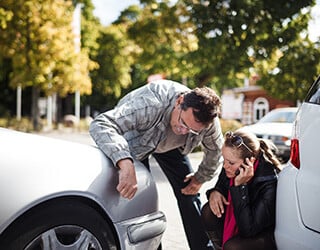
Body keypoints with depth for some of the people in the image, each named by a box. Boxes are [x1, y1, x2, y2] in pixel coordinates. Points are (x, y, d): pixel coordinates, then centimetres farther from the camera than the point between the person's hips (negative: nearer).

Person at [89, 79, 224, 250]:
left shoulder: (209, 121, -28)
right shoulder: (151, 104, -46)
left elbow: (215, 149, -4)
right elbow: (100, 124, -54)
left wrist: (200, 178, -2)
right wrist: (125, 164, -66)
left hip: (169, 145, 4)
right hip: (135, 141, -3)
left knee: (189, 193, -1)